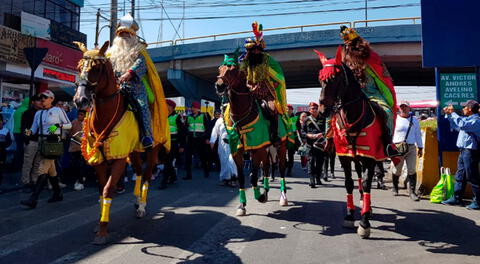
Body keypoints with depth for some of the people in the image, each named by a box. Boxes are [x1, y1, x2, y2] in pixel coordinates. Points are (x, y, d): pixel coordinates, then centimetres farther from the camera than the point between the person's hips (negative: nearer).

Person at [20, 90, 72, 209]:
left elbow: (69, 125, 1)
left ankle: (33, 199, -17)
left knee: (42, 170, -13)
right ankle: (58, 194, 26)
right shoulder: (38, 113, 15)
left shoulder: (58, 110, -1)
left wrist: (57, 125, -16)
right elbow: (34, 128, 10)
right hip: (42, 141, 7)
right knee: (51, 170, 13)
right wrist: (29, 132, -12)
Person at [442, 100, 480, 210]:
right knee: (460, 176, 13)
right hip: (463, 151, 10)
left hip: (470, 152, -10)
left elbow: (462, 125, -32)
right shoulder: (468, 119, 17)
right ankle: (456, 198, 19)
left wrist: (453, 113, -20)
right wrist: (448, 114, 21)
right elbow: (456, 126, 32)